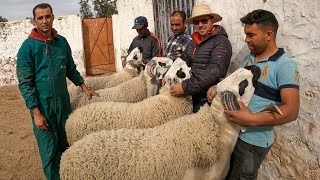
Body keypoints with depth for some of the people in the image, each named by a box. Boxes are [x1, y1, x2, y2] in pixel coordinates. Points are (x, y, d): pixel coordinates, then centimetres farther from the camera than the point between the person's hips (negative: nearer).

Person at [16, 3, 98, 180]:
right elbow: (25, 83, -11)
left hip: (63, 102, 4)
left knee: (66, 145, 16)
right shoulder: (28, 47, -10)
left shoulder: (62, 42, 3)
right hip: (42, 106, -4)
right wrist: (36, 113, -16)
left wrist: (84, 87, 11)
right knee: (49, 150, 4)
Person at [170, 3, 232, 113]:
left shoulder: (221, 42, -13)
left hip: (207, 100, -6)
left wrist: (185, 87, -29)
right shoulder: (194, 42, 11)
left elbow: (216, 71, -25)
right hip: (190, 97, 6)